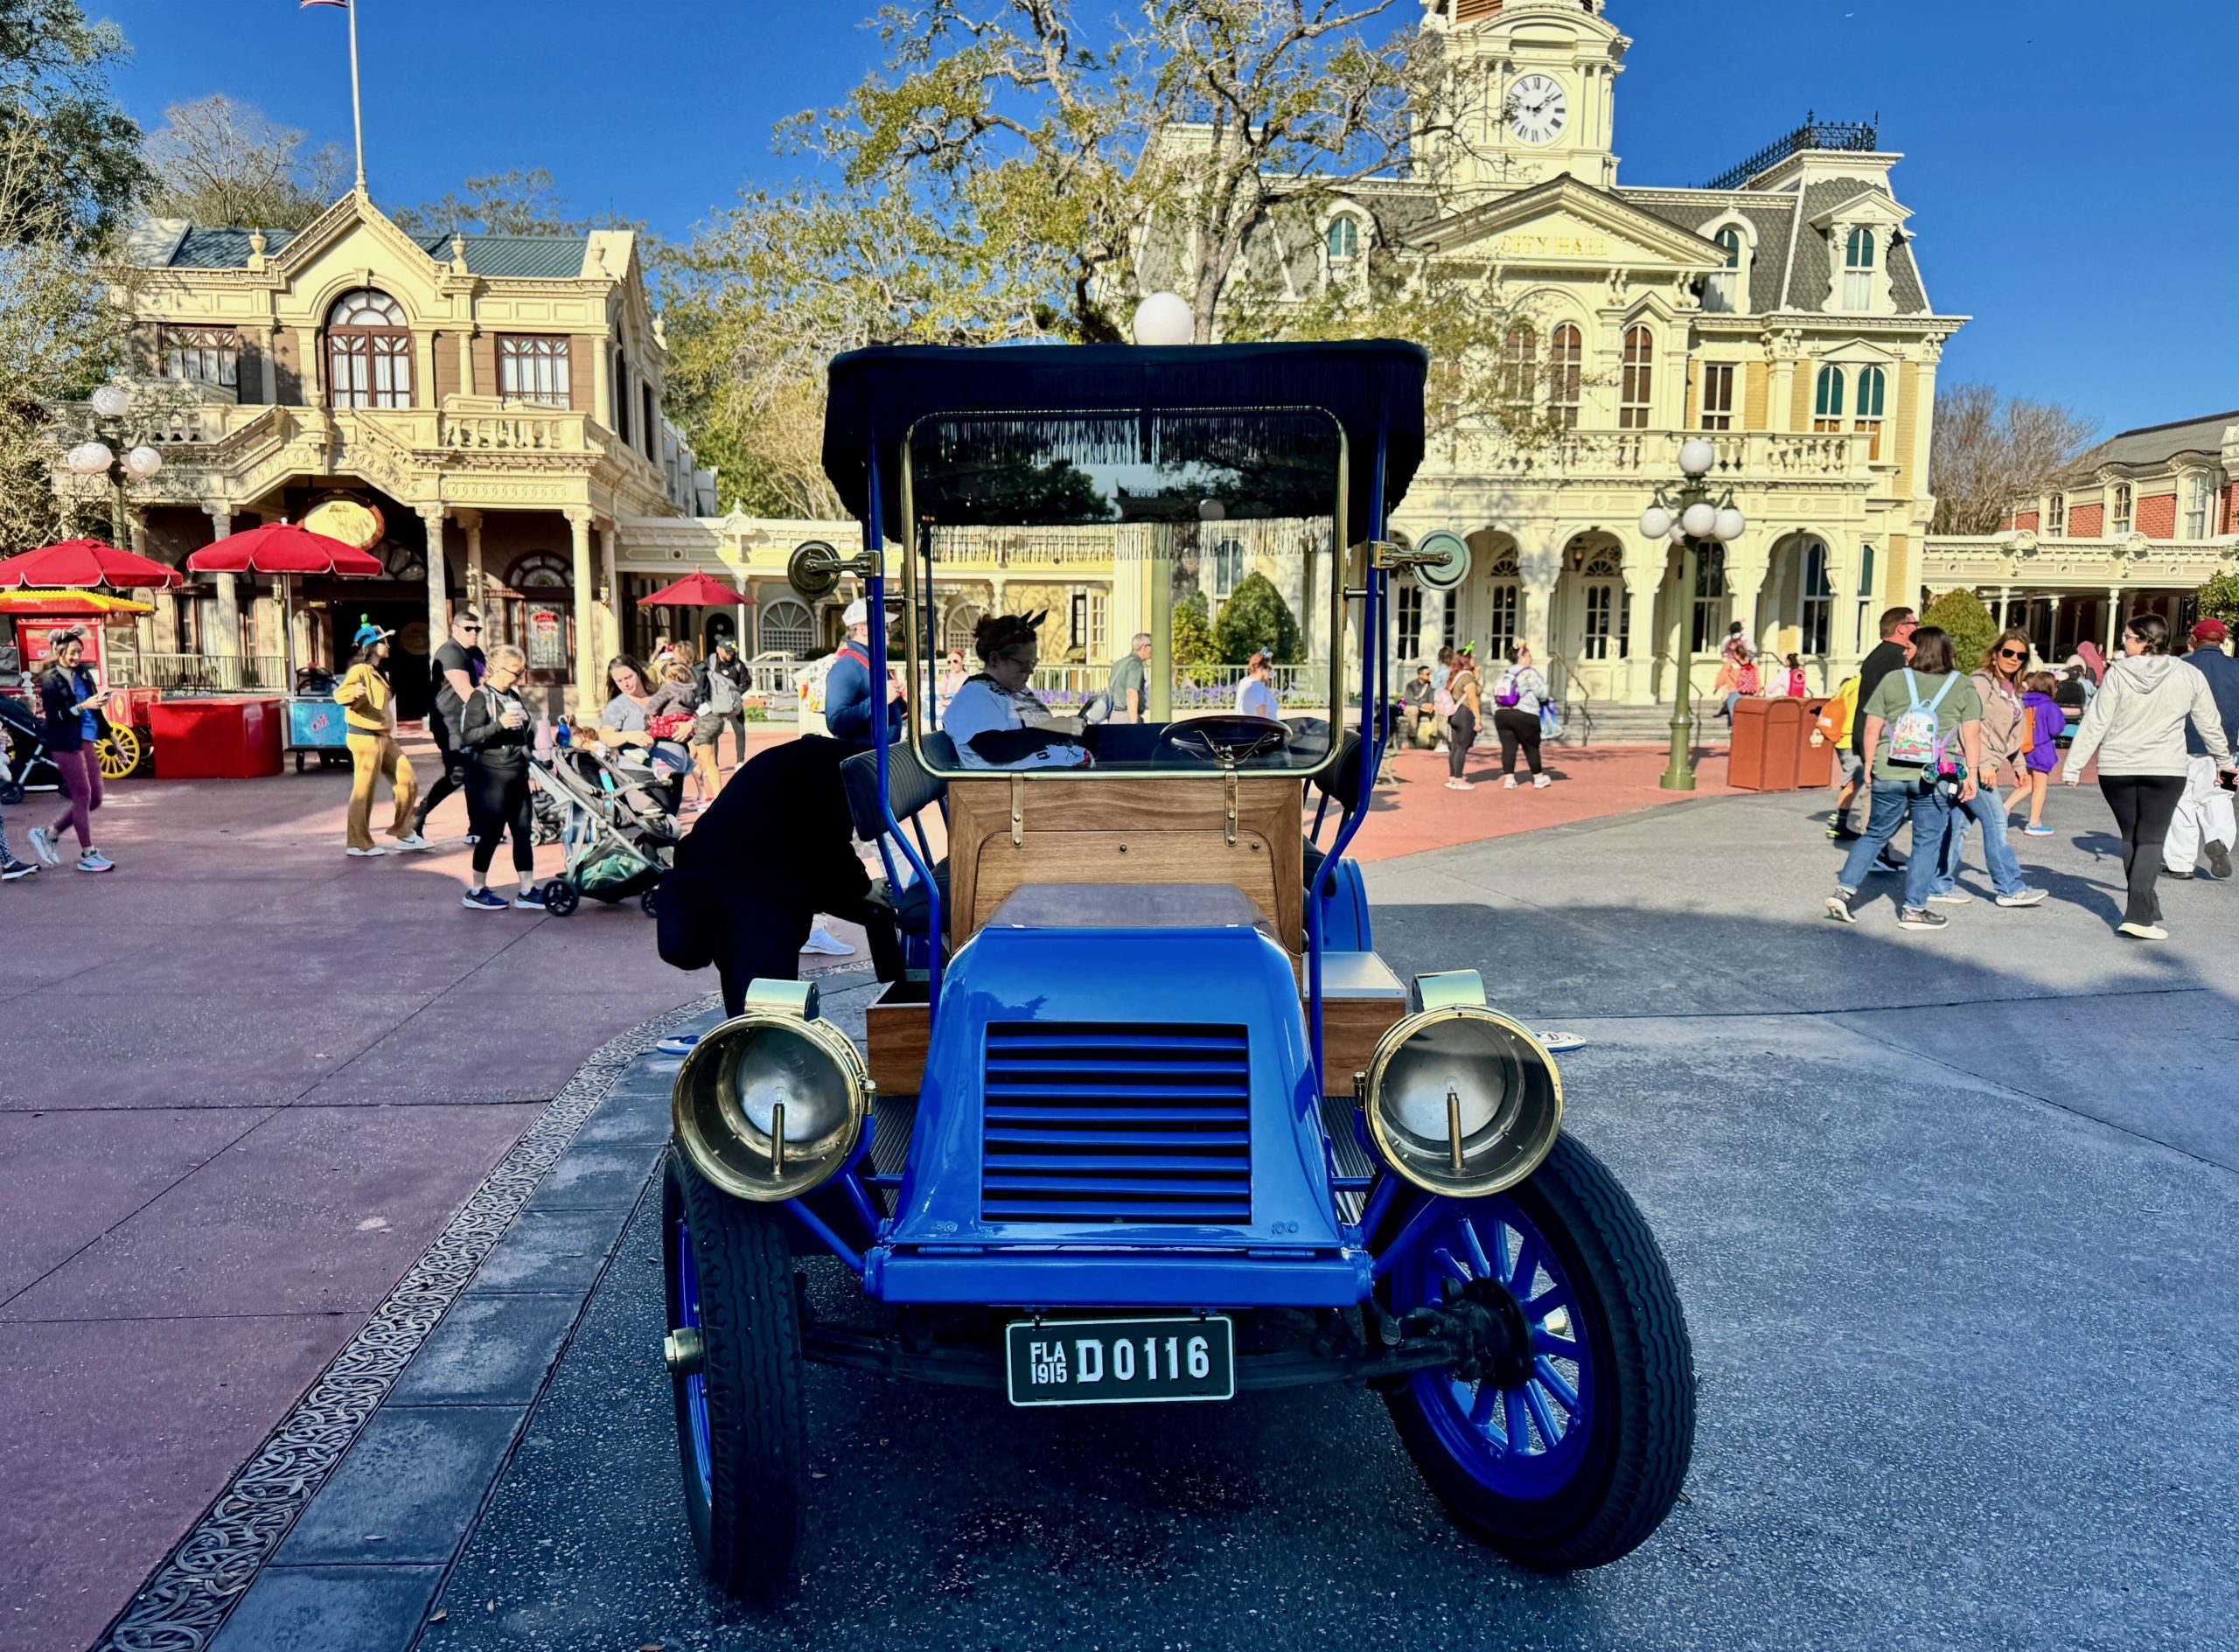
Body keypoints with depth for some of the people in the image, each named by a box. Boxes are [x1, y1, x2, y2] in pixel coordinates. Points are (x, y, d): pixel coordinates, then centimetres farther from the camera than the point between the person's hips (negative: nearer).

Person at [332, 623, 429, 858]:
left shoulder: (379, 673, 18)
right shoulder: (360, 671, -12)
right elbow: (340, 694, -28)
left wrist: (391, 732, 31)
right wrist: (353, 691, -47)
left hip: (384, 737, 10)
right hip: (365, 737, -9)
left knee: (407, 782, 8)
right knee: (364, 791, -4)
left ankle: (404, 834, 18)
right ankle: (358, 844, 4)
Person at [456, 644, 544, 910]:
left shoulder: (513, 697, 16)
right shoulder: (480, 698, -9)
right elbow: (467, 737, -20)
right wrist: (499, 725, -29)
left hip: (517, 775, 8)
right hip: (491, 776, -8)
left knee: (524, 831, 7)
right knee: (491, 833, -2)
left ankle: (527, 891, 12)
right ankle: (476, 891, 12)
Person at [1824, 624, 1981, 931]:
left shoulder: (1892, 680, 3)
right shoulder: (1963, 687, 3)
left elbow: (1871, 729, 2)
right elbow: (1972, 734, -1)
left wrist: (1869, 766, 11)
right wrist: (1971, 774, 4)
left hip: (1888, 774, 1)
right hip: (1934, 777, -1)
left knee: (1875, 834, 15)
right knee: (1927, 842, 7)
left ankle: (1844, 889, 7)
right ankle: (1913, 909, 10)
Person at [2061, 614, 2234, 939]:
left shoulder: (2118, 673, -7)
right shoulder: (2189, 675, -1)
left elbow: (2096, 723, -7)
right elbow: (2210, 724, 9)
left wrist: (2073, 765, -1)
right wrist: (2224, 760, 25)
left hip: (2116, 769, 0)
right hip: (2165, 770, 0)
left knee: (2130, 837, 13)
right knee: (2151, 839, 0)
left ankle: (2146, 908, 20)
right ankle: (2138, 914, -14)